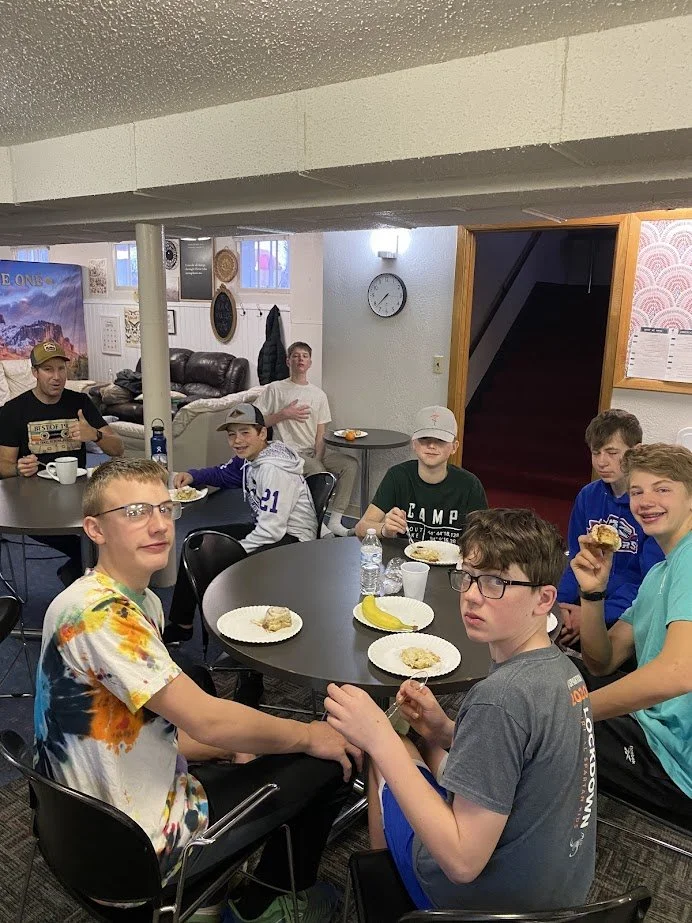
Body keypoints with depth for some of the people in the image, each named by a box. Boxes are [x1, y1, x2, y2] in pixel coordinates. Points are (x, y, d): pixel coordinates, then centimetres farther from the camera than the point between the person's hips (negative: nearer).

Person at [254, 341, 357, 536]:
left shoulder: (318, 394, 13)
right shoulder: (275, 389, 2)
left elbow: (320, 436, 8)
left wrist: (317, 459, -10)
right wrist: (284, 414, -12)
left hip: (314, 450, 5)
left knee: (350, 464, -17)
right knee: (319, 472, -31)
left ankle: (334, 521, -12)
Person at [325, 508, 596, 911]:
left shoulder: (501, 697, -32)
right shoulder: (561, 665, -6)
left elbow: (462, 861, -30)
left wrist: (380, 739, -32)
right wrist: (449, 731, -5)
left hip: (484, 898, -7)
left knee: (392, 748, 13)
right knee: (425, 744, 21)